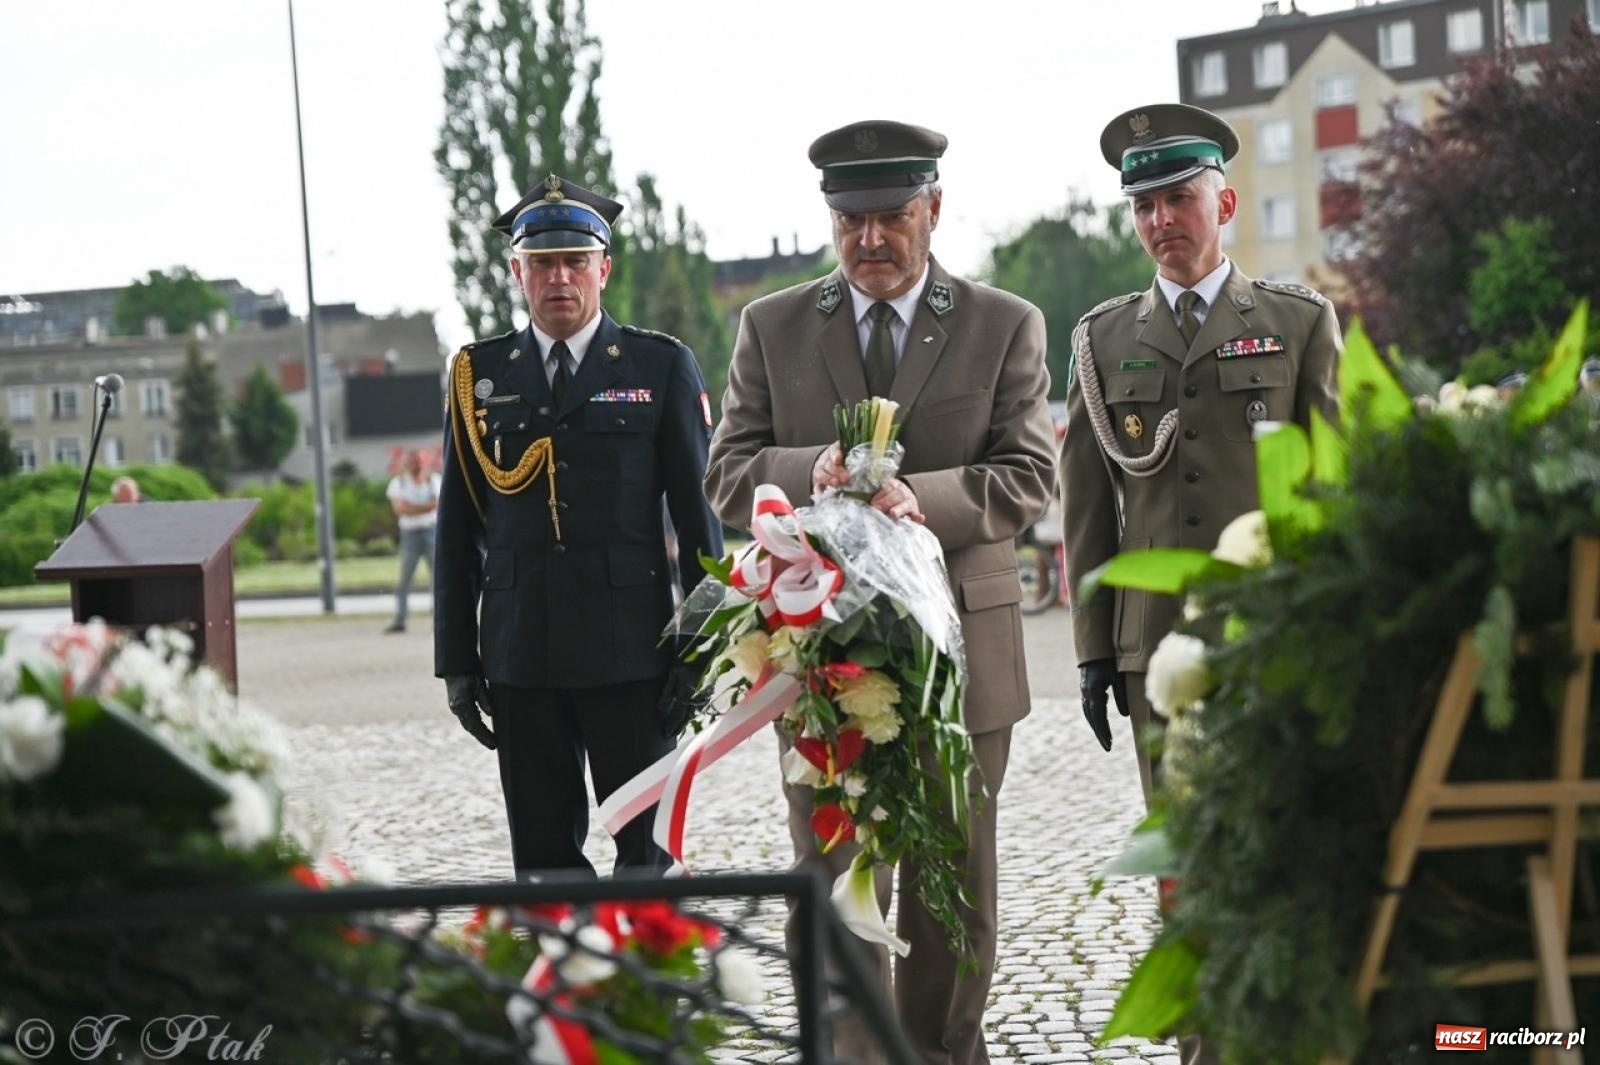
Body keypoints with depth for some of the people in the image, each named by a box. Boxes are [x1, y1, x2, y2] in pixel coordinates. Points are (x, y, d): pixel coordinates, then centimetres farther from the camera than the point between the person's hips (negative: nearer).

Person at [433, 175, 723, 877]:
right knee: (542, 855, 5)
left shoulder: (661, 367, 4)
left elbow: (698, 513, 3)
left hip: (632, 654, -2)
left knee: (646, 851, 1)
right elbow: (458, 529, 11)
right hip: (520, 656, 2)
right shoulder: (478, 375, 9)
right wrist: (457, 660, 6)